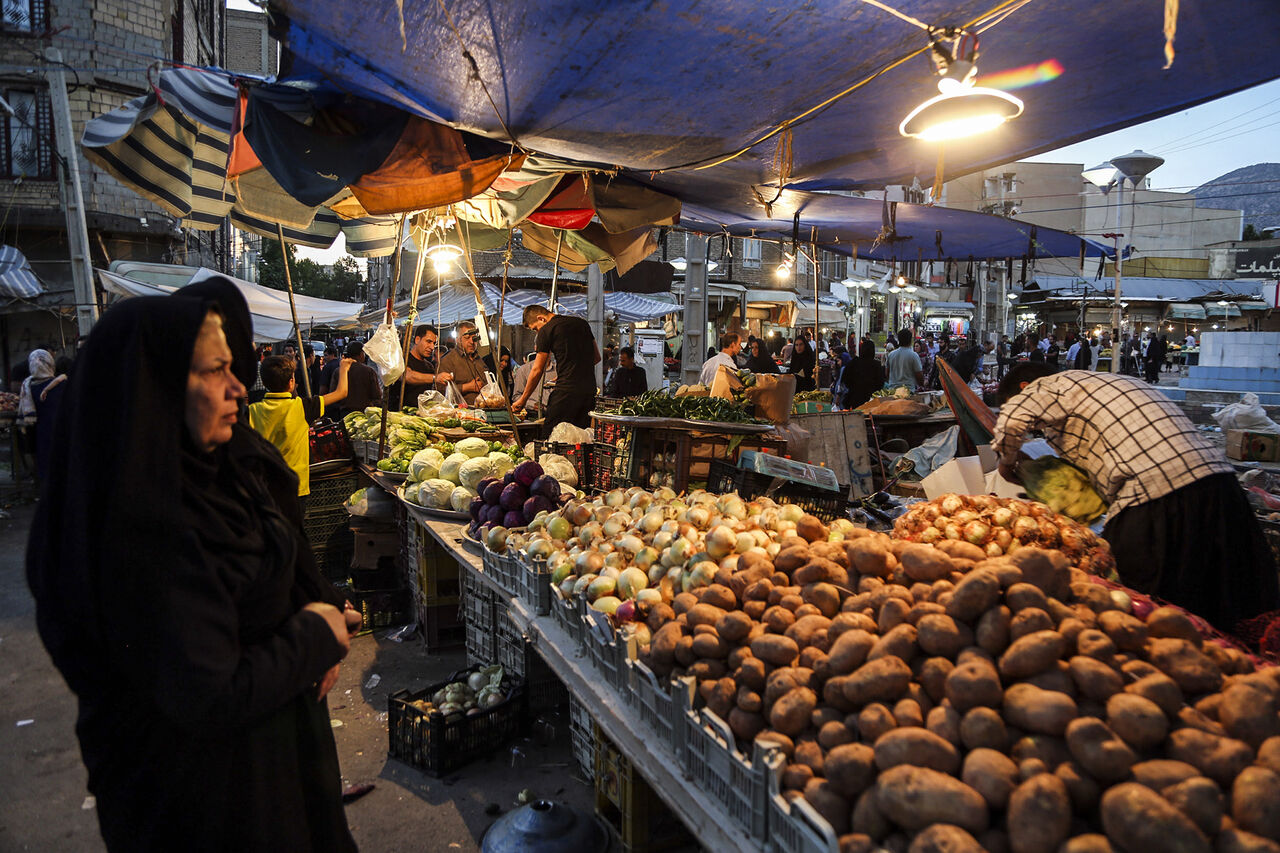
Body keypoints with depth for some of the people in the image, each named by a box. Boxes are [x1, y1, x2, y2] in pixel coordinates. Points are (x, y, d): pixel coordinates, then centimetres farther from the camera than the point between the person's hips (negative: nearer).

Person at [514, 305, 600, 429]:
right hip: (590, 389, 7)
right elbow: (597, 358, 20)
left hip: (566, 390, -7)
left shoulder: (546, 330, -1)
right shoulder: (582, 323, 16)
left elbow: (537, 370, -1)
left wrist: (522, 400, 8)